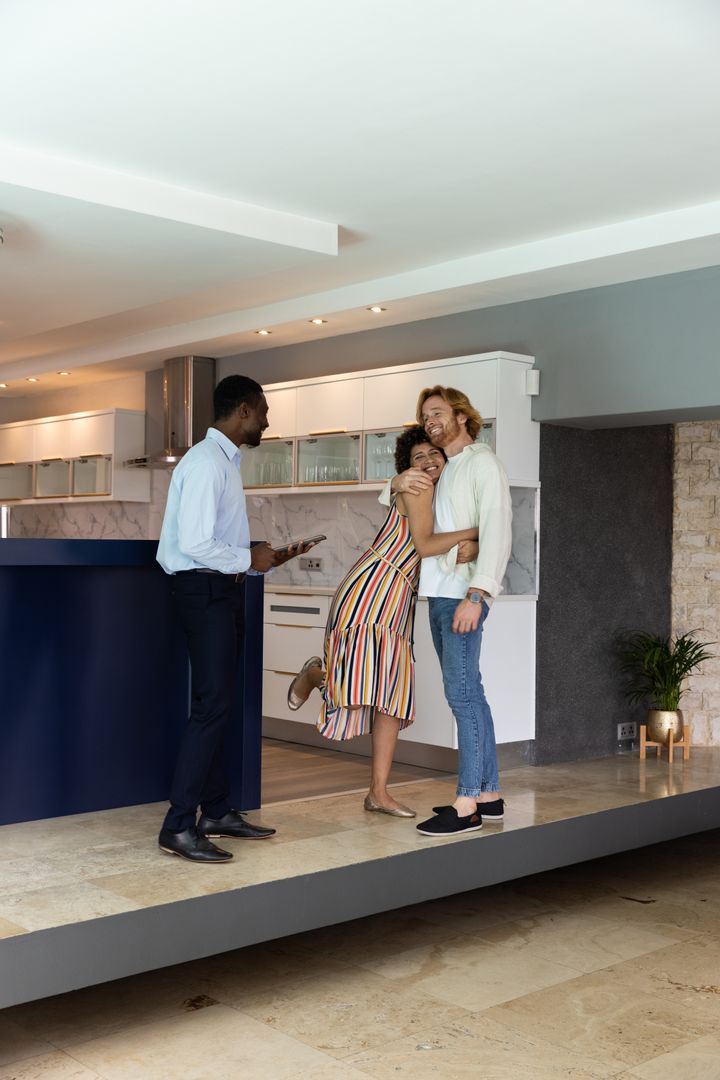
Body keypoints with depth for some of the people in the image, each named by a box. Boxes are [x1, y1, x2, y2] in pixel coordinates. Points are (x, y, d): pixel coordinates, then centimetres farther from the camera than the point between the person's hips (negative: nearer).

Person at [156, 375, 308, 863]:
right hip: (205, 589, -10)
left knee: (219, 703, 13)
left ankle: (217, 812, 23)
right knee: (213, 705, -11)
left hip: (222, 587, 10)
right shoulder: (207, 462, -16)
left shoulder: (226, 460, 14)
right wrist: (250, 559, -13)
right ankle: (179, 826, -5)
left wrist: (260, 555, 7)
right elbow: (195, 544, -23)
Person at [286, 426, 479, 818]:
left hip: (399, 603, 9)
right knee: (363, 679, -19)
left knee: (393, 695, 6)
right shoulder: (418, 487, -5)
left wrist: (470, 548, -15)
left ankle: (378, 793, 11)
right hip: (370, 590, -9)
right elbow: (423, 544, -14)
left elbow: (471, 545, 8)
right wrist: (475, 530, -10)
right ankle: (315, 673, 17)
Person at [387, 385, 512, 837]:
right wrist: (398, 485, 0)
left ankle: (467, 805, -9)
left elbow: (496, 532, -14)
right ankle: (489, 795, 16)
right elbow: (389, 506, 25)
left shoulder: (482, 462, -4)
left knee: (462, 691, -11)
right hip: (438, 593, 8)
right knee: (469, 693, 9)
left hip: (464, 593, -8)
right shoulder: (441, 470, 22)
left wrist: (476, 595, -24)